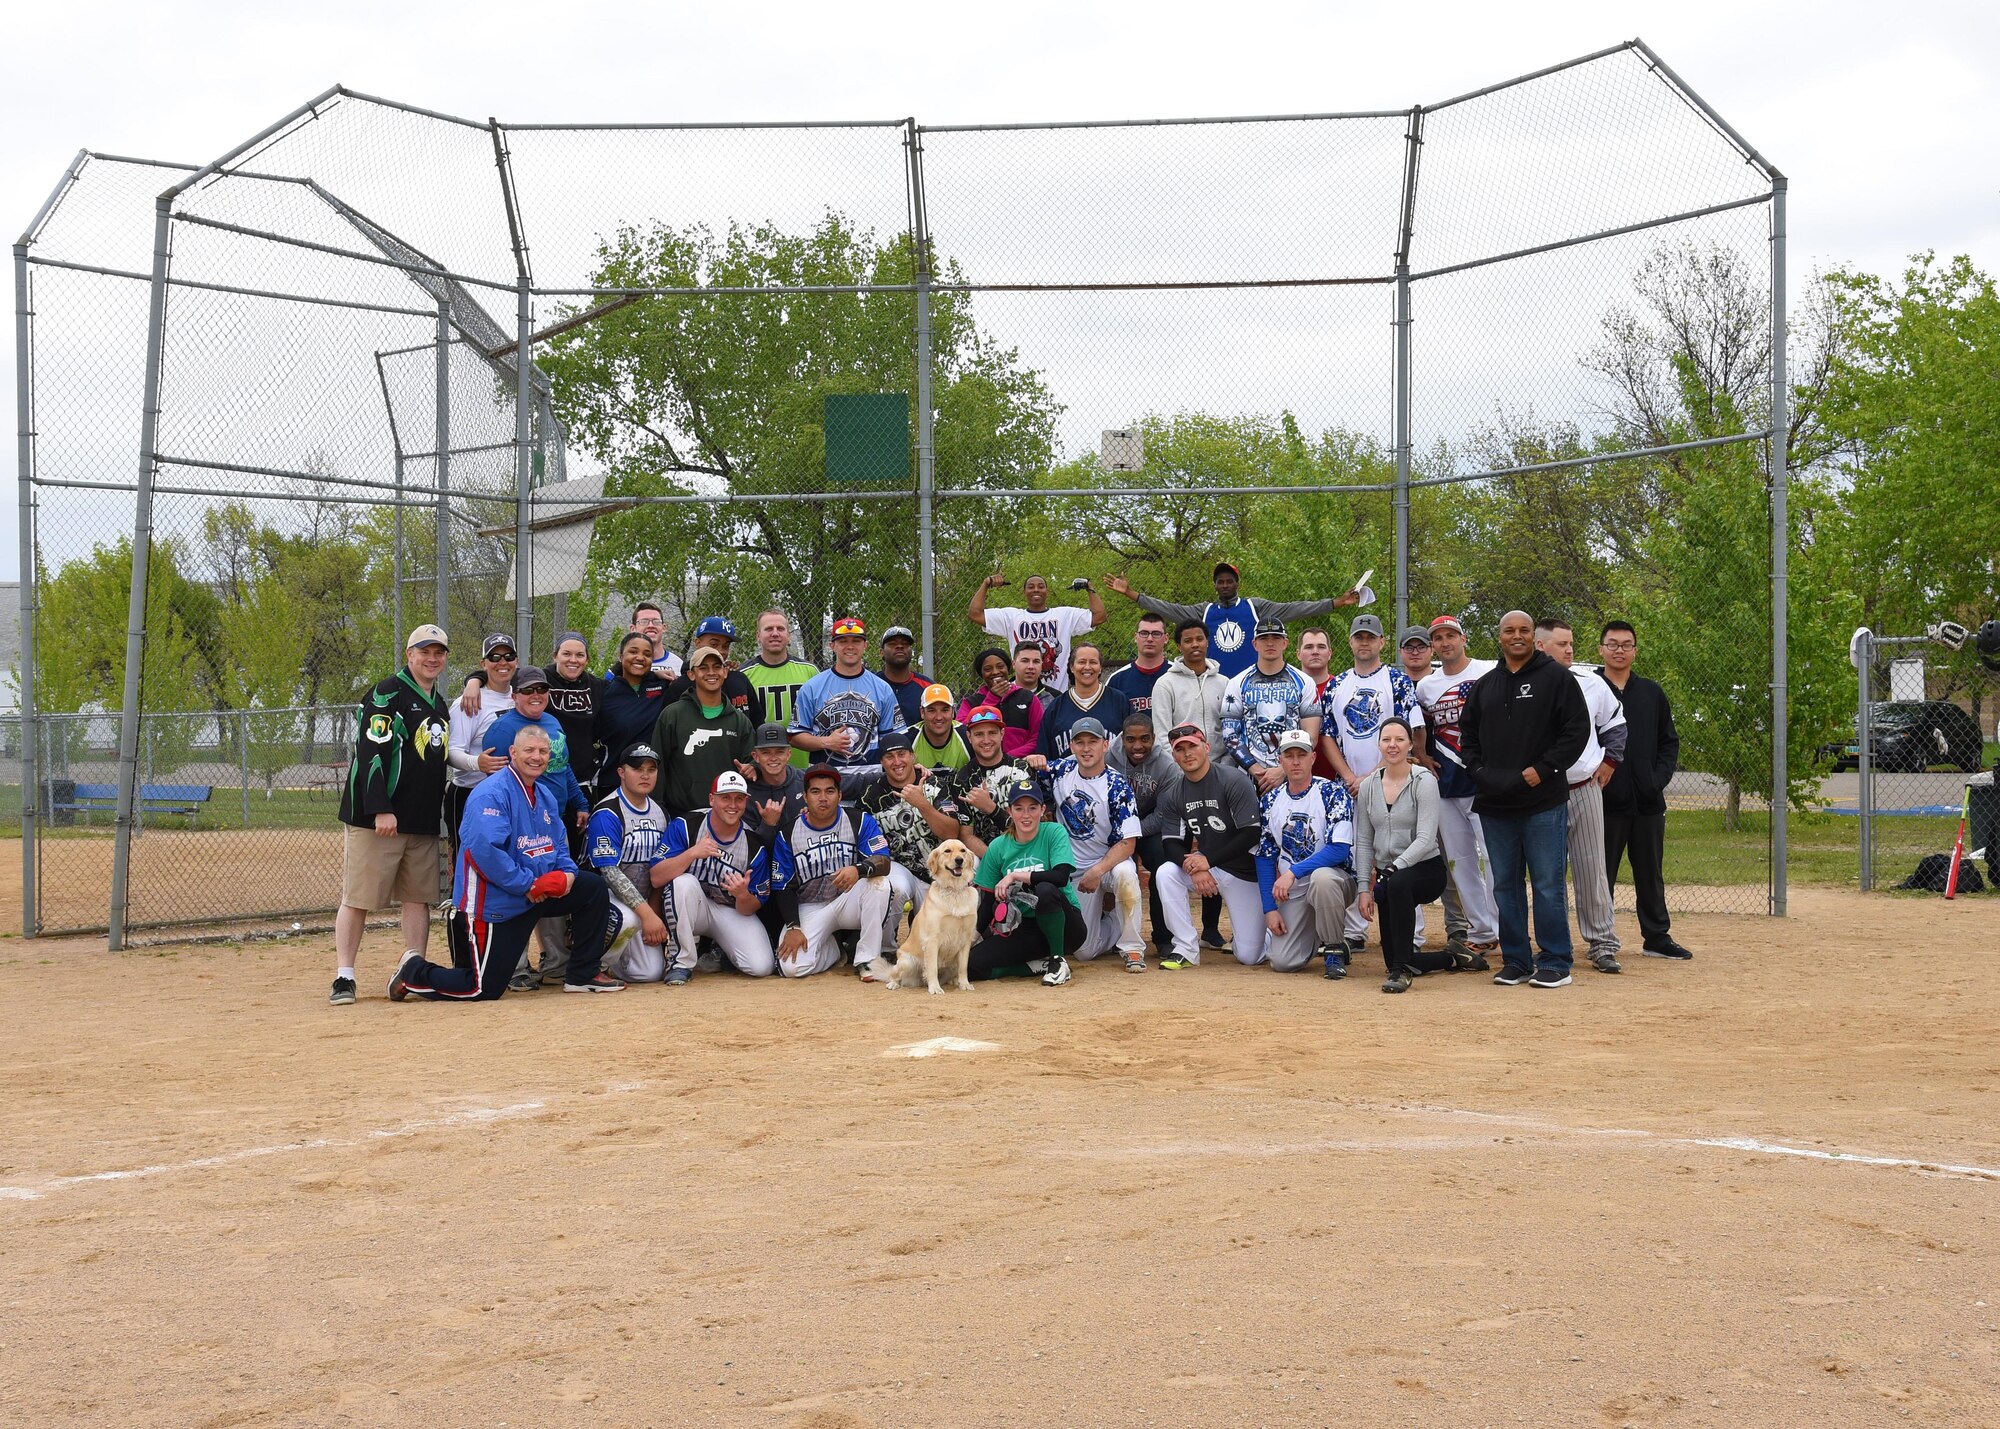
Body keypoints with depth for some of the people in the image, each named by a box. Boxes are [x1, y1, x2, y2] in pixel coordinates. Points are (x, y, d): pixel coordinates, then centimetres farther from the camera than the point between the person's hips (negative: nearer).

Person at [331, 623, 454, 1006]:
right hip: (375, 817, -8)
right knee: (357, 898, -5)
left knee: (418, 898, 7)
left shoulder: (441, 706, 18)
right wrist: (380, 810, -22)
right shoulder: (387, 694, -7)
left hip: (423, 823, 8)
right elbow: (370, 753, -16)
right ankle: (343, 977, -2)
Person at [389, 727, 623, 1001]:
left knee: (593, 888, -2)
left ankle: (584, 975, 8)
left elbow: (559, 845, 15)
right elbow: (484, 849, -28)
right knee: (485, 989, -7)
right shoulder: (492, 793, -18)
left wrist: (568, 872, -8)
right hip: (495, 902, -8)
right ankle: (414, 973, 18)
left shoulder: (544, 796, 11)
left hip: (536, 891, 8)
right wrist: (528, 885, -24)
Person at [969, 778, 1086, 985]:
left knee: (1045, 890, -36)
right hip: (1022, 930, 3)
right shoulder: (998, 847, 2)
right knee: (971, 963, -19)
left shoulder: (1054, 833, -7)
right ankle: (1039, 964, 0)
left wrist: (1015, 876, -21)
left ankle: (1058, 960, -15)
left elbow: (1061, 876, -24)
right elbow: (988, 901, 6)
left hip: (1063, 927, -3)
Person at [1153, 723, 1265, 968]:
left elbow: (1252, 834, -21)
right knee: (1166, 873, -27)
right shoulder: (1172, 795, -1)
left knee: (1249, 957, -7)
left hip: (1244, 872, -4)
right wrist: (1194, 868, -26)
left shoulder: (1234, 781, -17)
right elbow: (1171, 843, -5)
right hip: (1204, 865, 4)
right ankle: (1186, 949, -16)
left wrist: (1208, 860, -24)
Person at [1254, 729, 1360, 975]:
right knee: (1282, 962, -12)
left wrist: (1293, 872, -27)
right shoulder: (1270, 800, 4)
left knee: (1322, 877, -41)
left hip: (1336, 878, -4)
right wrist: (1270, 909, 0)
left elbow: (1339, 850, -21)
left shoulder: (1333, 792, -11)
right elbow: (1265, 857, 7)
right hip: (1291, 891, 4)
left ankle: (1333, 950, -16)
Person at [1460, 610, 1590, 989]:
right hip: (1494, 803, 5)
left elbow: (1577, 729, -5)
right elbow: (1467, 734, 21)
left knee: (1548, 884, -3)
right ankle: (1516, 961, 15)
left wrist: (1543, 769, -11)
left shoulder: (1555, 677, 0)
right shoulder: (1485, 685, 15)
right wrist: (1479, 770, 4)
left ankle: (1555, 962, 4)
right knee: (1505, 884, 8)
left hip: (1543, 801, -5)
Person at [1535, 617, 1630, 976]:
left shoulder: (1589, 682, 5)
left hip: (1585, 788, 2)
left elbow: (1614, 723, 18)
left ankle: (1602, 944, 9)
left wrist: (1609, 761, 9)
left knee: (1592, 868, 4)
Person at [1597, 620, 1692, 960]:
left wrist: (1659, 779, -1)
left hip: (1648, 801, 4)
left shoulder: (1652, 693, 11)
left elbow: (1670, 741, 13)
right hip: (1605, 801, -3)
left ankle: (1657, 936, 20)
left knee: (1651, 873, 11)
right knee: (1601, 874, 3)